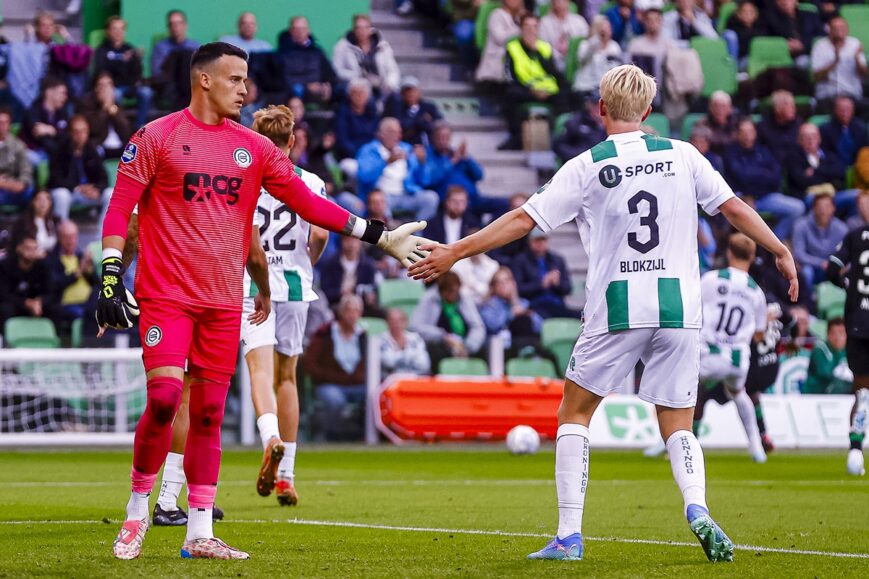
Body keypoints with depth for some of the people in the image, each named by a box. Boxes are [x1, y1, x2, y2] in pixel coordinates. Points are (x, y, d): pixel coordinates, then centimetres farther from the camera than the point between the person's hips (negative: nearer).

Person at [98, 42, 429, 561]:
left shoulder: (255, 148, 11)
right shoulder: (156, 138, -1)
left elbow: (308, 204, 12)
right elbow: (120, 209, -1)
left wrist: (379, 235, 7)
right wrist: (110, 277, -10)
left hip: (224, 300, 4)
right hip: (166, 294, -4)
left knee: (209, 412, 4)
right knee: (165, 398, -17)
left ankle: (200, 532, 8)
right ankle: (138, 509, 2)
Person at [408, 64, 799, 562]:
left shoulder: (586, 168, -2)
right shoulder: (682, 155, 5)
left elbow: (523, 220, -4)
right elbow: (734, 208, 7)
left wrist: (454, 253, 2)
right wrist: (781, 251, 22)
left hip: (616, 310, -2)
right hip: (679, 308, 2)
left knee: (574, 414, 13)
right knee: (678, 427, 11)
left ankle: (569, 535, 5)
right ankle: (696, 506, -19)